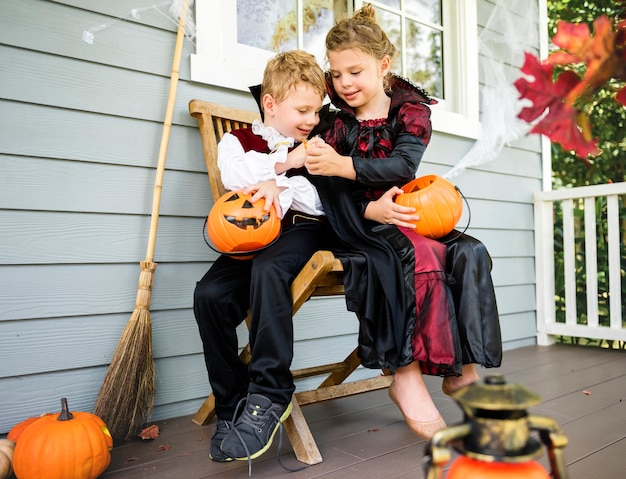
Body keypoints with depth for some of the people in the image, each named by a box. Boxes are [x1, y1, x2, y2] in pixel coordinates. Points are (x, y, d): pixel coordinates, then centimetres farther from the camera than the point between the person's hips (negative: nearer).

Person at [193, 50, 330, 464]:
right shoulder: (237, 140, 15)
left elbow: (320, 201, 1)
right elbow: (236, 174, -10)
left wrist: (280, 187, -11)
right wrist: (288, 160, -7)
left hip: (302, 230, -1)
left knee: (268, 269, -36)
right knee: (210, 294, -24)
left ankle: (269, 396, -28)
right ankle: (232, 406, -9)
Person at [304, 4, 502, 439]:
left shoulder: (411, 108, 6)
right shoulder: (335, 125, 6)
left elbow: (405, 164, -14)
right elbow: (328, 193, -4)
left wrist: (342, 166, -26)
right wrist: (370, 209, -24)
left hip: (408, 215, 3)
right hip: (362, 225, -3)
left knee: (470, 253, -23)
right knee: (423, 257, -33)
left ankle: (462, 367, -13)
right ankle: (407, 374, -27)